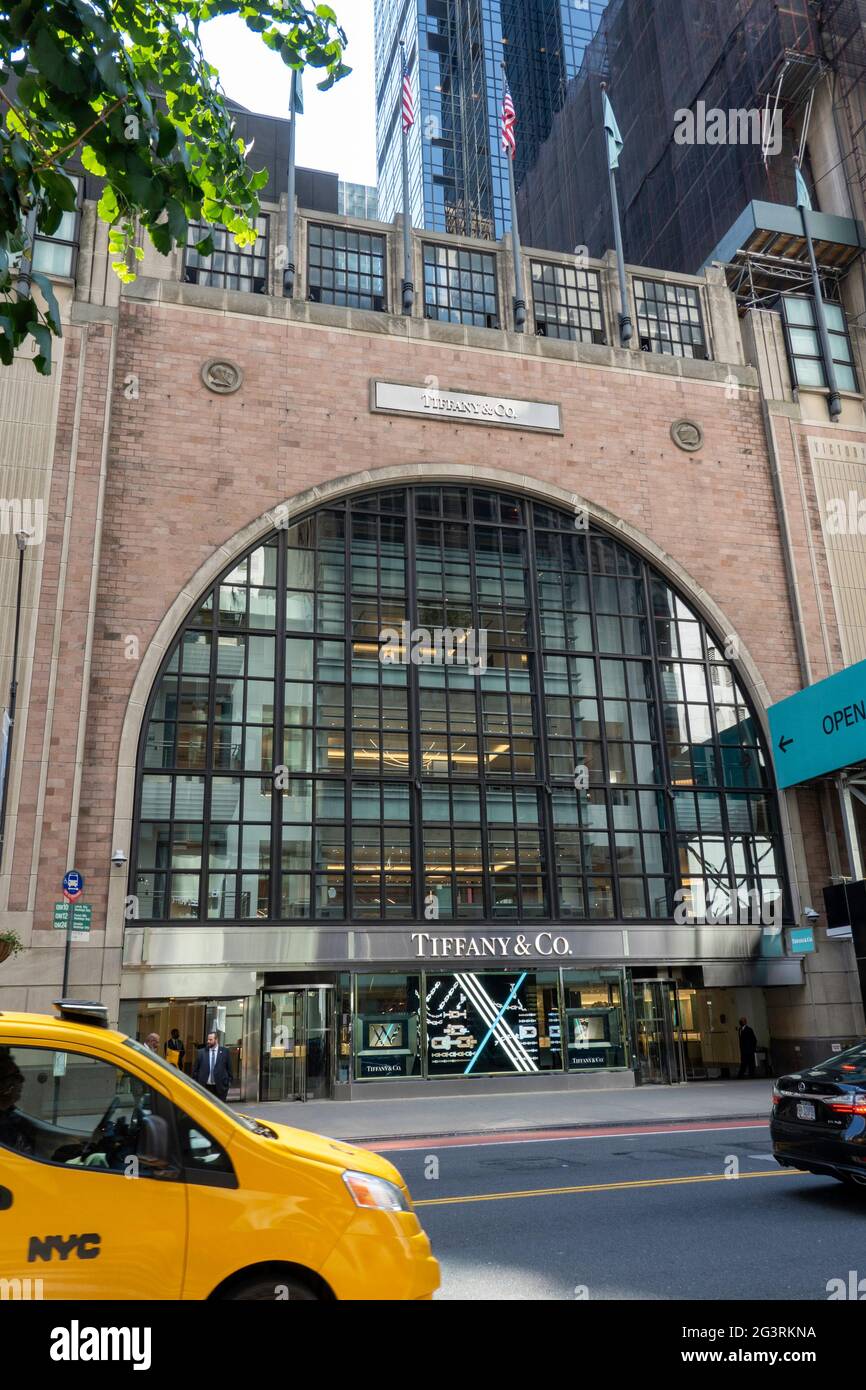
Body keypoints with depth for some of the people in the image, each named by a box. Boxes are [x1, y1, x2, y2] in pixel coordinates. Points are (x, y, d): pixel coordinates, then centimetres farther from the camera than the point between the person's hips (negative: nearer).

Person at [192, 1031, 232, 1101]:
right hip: (205, 1086, 1)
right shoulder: (201, 1052, 4)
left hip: (220, 1087, -1)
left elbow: (229, 1068, 5)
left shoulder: (224, 1051, 2)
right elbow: (195, 1069, 7)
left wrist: (229, 1081, 1)